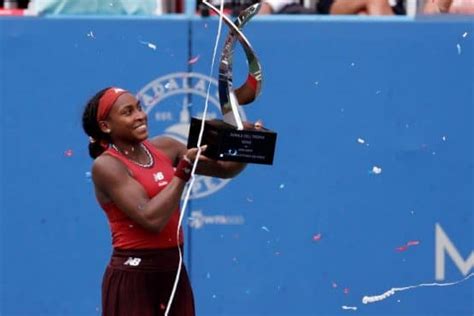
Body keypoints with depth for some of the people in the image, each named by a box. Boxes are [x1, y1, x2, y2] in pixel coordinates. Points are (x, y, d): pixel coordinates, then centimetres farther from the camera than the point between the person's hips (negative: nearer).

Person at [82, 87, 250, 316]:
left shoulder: (164, 148, 7)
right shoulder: (106, 165, -11)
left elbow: (224, 169, 12)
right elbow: (151, 219, -22)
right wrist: (184, 170, -18)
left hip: (174, 272, 7)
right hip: (133, 278, -6)